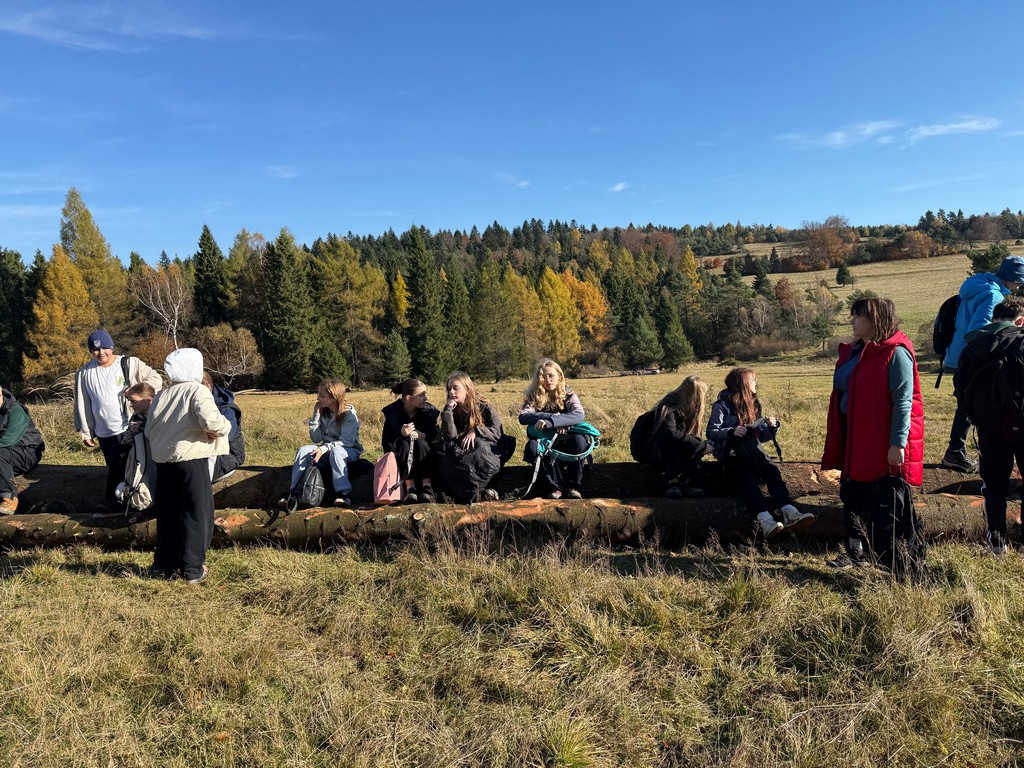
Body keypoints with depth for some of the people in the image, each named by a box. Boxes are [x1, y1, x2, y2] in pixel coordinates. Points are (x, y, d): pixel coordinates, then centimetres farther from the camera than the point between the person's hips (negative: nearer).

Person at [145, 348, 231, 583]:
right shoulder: (197, 391, -8)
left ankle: (163, 565, 24)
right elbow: (210, 419, -25)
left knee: (167, 515, 16)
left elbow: (149, 430, 15)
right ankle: (192, 569, 7)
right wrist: (222, 429, -7)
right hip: (191, 459, -6)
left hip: (163, 461, 6)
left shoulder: (160, 395, 11)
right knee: (196, 514, 5)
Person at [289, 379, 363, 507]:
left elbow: (347, 441, -22)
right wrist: (316, 415, -8)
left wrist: (324, 449, -34)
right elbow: (316, 439, 1)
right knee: (303, 450, -20)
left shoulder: (349, 413, -12)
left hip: (350, 451, -5)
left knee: (336, 451, -39)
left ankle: (343, 493, -45)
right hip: (327, 452, 5)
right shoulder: (323, 412, 3)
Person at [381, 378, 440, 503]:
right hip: (401, 458, -1)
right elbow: (386, 442, -16)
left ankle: (427, 488, -34)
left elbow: (433, 436, -13)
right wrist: (401, 434, -36)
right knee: (404, 444, -30)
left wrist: (419, 435, -33)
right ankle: (410, 488, -33)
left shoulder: (429, 410, -6)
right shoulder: (392, 411, -10)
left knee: (421, 443, -29)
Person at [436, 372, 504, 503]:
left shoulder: (485, 407, 4)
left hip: (488, 456, -2)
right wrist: (448, 410, -10)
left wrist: (475, 431, -17)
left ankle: (470, 492, -33)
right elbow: (450, 436, -6)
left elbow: (497, 432, -6)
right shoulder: (452, 410, 10)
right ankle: (480, 492, -36)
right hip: (462, 452, 3)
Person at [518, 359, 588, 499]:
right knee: (532, 446, -32)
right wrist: (552, 416, -25)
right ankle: (556, 486, -19)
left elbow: (579, 415, -23)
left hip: (565, 441, 0)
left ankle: (574, 486, -16)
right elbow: (523, 417, -16)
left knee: (579, 440, -33)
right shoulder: (533, 396, 1)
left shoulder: (569, 396, -1)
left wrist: (549, 422, -35)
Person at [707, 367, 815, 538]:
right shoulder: (722, 405, 2)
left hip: (752, 453, 5)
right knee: (747, 478, -35)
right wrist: (731, 432, -25)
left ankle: (790, 513, -48)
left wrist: (772, 426, 1)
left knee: (772, 471, -27)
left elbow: (761, 437, 22)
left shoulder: (753, 405, 23)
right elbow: (711, 432, -7)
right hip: (731, 455, -5)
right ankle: (765, 519, -54)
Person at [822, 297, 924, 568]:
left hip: (880, 440, -8)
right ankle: (855, 552, 24)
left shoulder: (895, 352, -14)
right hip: (854, 437, 9)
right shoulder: (855, 350, 12)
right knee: (851, 495, 12)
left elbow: (903, 400, -18)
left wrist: (898, 443, -22)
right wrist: (837, 438, 17)